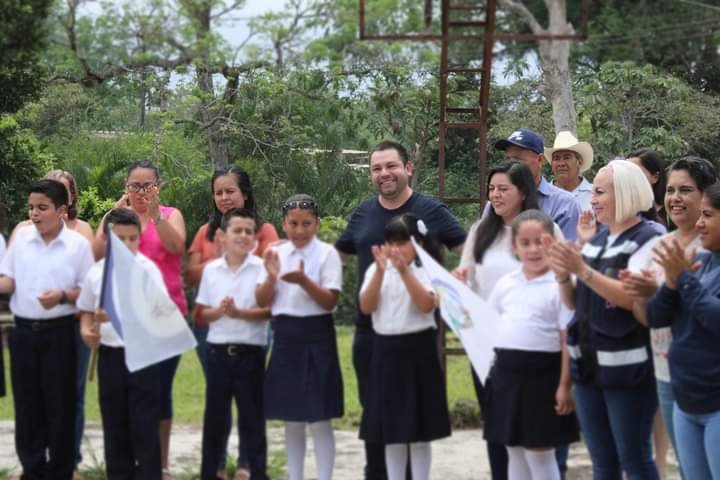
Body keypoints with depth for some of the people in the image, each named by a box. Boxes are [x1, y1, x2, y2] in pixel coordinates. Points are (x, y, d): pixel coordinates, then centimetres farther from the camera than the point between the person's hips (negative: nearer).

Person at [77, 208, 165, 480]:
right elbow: (86, 311, 17)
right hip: (109, 355, 4)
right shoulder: (96, 272, 4)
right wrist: (87, 331, -4)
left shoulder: (147, 269, -8)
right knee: (114, 427, 10)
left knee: (145, 427, -1)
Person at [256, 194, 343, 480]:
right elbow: (262, 302, 4)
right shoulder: (277, 254, 7)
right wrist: (271, 276, -14)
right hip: (285, 336, 4)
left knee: (319, 418, -3)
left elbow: (330, 302, -12)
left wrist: (304, 281, -26)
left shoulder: (326, 253, -5)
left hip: (316, 337, -4)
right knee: (291, 418, 11)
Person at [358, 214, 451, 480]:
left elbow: (426, 305, -20)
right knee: (391, 430, 9)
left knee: (418, 430, 2)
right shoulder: (376, 271, 5)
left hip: (418, 350, -3)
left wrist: (405, 270, -25)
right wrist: (381, 271, -18)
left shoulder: (426, 270, -5)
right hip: (386, 351, 3)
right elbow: (366, 307, -8)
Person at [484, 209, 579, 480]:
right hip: (506, 371, 6)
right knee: (515, 452, 13)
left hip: (542, 374, -6)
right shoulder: (505, 283, 9)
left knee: (539, 454, 0)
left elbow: (568, 339, -11)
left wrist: (565, 385, -13)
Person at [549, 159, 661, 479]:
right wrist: (564, 277, -4)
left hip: (627, 367, -8)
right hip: (588, 363, 8)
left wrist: (583, 270, -24)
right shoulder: (596, 239, 14)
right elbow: (575, 302, 16)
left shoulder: (647, 240, -10)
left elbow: (634, 298, -22)